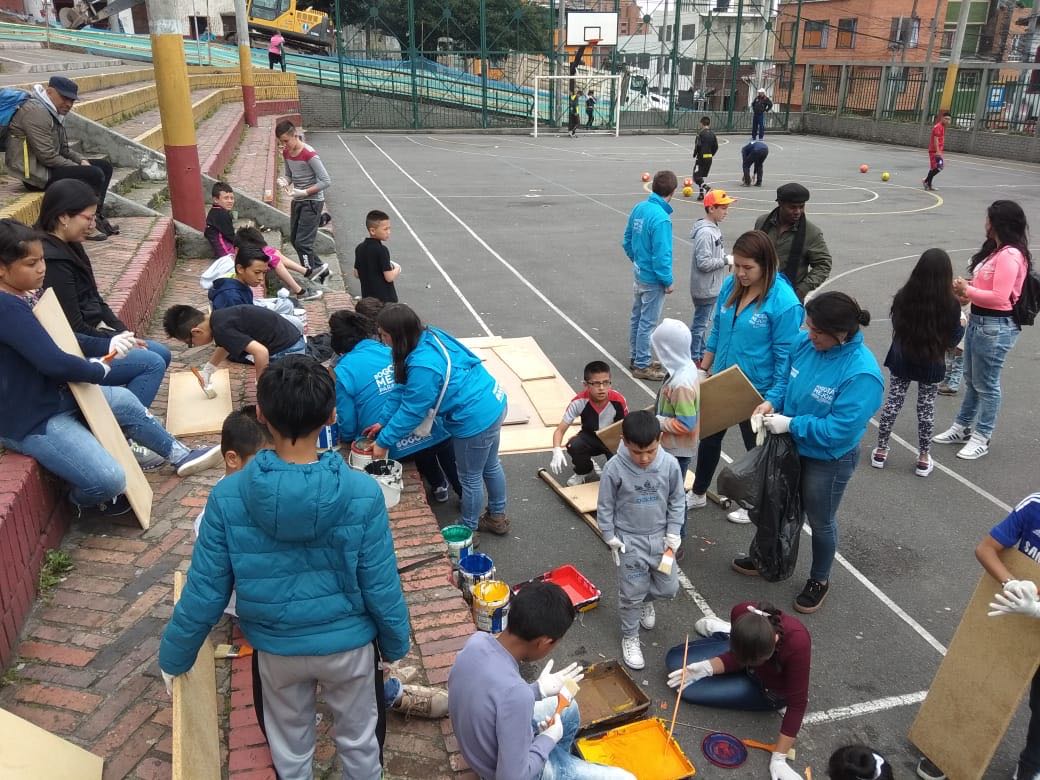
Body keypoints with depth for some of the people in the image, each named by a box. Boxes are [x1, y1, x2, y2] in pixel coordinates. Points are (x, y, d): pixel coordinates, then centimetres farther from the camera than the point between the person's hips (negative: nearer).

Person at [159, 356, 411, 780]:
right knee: (359, 739, 26)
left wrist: (173, 656, 5)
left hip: (276, 649, 1)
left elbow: (204, 592, -13)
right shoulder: (362, 494, -25)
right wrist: (395, 644, 4)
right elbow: (381, 588, -16)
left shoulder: (228, 496, -22)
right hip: (348, 644, -1)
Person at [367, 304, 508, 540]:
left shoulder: (423, 366, -30)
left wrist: (383, 442, -6)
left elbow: (411, 412, -19)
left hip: (475, 420, -10)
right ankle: (497, 518, 49)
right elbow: (404, 390, 7)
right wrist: (383, 422, 9)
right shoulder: (428, 336, 0)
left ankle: (468, 530, 36)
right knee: (490, 466, 27)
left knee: (470, 478, 13)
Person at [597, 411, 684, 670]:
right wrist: (611, 539, -6)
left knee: (669, 588, 13)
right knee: (631, 594, 7)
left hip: (660, 537, 3)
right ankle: (629, 636, 30)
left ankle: (646, 599, 46)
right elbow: (605, 507, -9)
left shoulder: (670, 464, -14)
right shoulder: (614, 468, -21)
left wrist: (673, 534, -2)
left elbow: (677, 501, 0)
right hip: (629, 541, -3)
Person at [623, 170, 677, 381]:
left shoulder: (639, 208, -2)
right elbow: (661, 255, -23)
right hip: (653, 279, -8)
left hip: (638, 273, 8)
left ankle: (635, 357, 34)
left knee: (637, 317, 19)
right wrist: (668, 282, -12)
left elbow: (627, 241, 9)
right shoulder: (661, 218, -26)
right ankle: (641, 366, 15)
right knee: (648, 323, 4)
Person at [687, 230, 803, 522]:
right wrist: (703, 369, 10)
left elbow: (785, 357, -20)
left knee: (756, 447, 16)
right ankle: (698, 494, 44)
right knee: (709, 437, 22)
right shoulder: (731, 285, -5)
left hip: (756, 392, -6)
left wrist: (772, 401, -21)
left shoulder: (784, 302, -24)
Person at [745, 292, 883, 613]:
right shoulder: (805, 343, -13)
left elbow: (838, 430, -31)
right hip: (793, 447, 6)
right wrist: (772, 402, -12)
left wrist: (790, 424, -27)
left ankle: (819, 580, 44)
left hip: (828, 460, -6)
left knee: (820, 521, 18)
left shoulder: (861, 375, -32)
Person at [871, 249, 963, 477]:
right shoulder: (950, 304, -17)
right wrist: (961, 324, 12)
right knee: (926, 408, 12)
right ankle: (924, 459, 22)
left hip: (902, 361, 1)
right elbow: (953, 339, -6)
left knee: (892, 403, 13)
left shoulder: (903, 296, -14)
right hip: (931, 365, -1)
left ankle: (881, 451, 21)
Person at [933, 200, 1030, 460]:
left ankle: (981, 438, 17)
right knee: (971, 379, 19)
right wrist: (966, 286, -1)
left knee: (985, 384, 3)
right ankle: (962, 428, 33)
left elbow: (999, 297, -25)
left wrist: (967, 290, -15)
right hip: (977, 320, 10)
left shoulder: (1010, 255, -20)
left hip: (995, 327, -10)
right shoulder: (996, 250, 10)